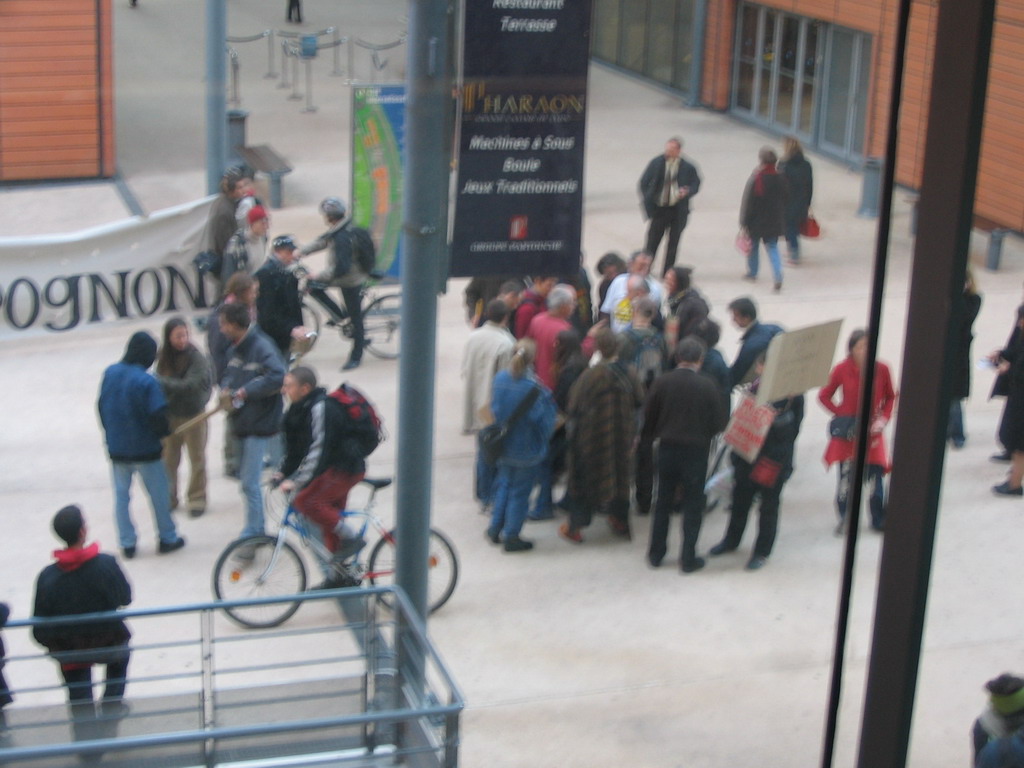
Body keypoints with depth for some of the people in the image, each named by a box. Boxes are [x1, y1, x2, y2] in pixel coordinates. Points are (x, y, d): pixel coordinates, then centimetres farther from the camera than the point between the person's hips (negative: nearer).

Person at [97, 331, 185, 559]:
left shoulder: (110, 373, -4)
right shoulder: (147, 382, -22)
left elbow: (102, 406, 6)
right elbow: (158, 417, -23)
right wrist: (164, 432, -1)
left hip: (117, 448, 5)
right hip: (145, 449, -5)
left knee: (121, 495, 14)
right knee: (159, 495, 12)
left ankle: (127, 543, 19)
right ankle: (167, 538, 23)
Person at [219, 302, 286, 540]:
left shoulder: (262, 347, -17)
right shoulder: (234, 350, 10)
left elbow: (277, 377, -29)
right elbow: (228, 375, 22)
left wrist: (245, 391, -21)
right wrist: (226, 390, -3)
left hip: (259, 424, -9)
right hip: (241, 422, 9)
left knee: (250, 482, -11)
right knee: (246, 479, 17)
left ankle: (252, 532, -3)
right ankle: (256, 530, 29)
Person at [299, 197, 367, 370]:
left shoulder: (341, 238, -32)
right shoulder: (342, 229, -2)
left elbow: (340, 268, -33)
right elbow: (323, 241, 11)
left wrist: (317, 277, -24)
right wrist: (301, 251, 4)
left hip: (351, 281, -10)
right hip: (354, 275, 10)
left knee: (355, 318, 5)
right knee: (313, 286, 14)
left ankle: (356, 357, 19)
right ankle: (341, 316, 22)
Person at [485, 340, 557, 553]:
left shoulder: (500, 379, -9)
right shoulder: (534, 388, -26)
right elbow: (544, 420, -20)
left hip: (504, 445, 5)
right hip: (526, 448, -5)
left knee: (503, 484, 23)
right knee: (519, 491, 9)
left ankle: (495, 529, 31)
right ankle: (511, 536, 18)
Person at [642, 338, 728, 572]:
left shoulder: (662, 382, -8)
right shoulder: (707, 386, -13)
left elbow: (649, 417, -1)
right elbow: (718, 423, -8)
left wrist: (647, 440, 16)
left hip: (667, 449, 2)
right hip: (696, 451, -2)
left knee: (663, 502, 15)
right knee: (693, 505, 7)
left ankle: (656, 553, 22)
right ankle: (688, 559, 9)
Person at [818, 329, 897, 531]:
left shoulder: (882, 370, -6)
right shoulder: (842, 370, -9)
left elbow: (891, 397, 8)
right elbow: (824, 396, 1)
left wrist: (883, 418, -6)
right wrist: (842, 415, -9)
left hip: (872, 431, 1)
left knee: (876, 476, -2)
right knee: (846, 476, -2)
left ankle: (879, 520, 14)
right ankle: (845, 519, 15)